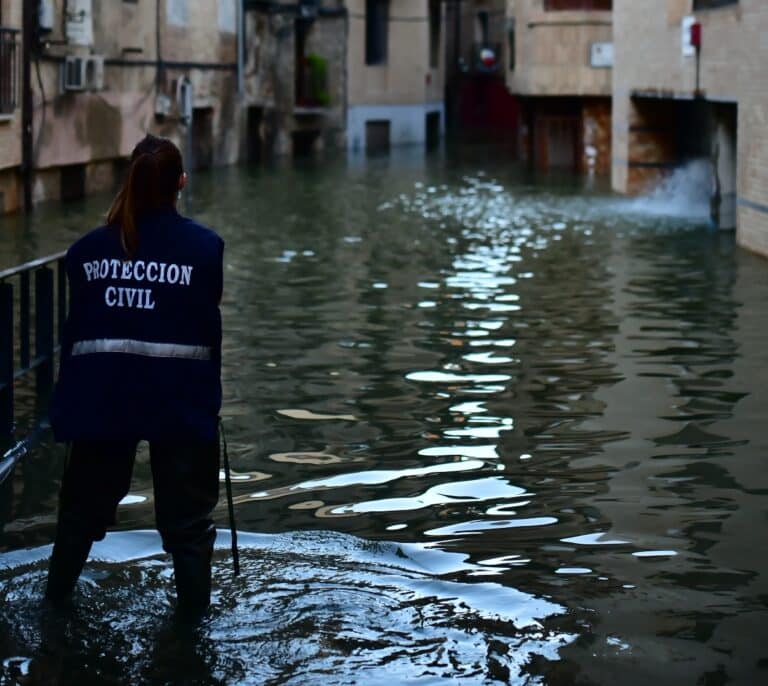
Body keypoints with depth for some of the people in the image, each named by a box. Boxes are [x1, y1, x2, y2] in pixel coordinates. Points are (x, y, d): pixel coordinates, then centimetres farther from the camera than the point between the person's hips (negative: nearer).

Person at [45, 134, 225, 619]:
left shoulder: (90, 247, 2)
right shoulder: (204, 246, -5)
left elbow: (76, 326, 4)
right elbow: (209, 326, -4)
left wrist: (69, 394, 10)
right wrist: (211, 395, 4)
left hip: (102, 394, 2)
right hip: (182, 393, -2)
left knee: (85, 501, 17)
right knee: (186, 508, 10)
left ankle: (57, 596, 27)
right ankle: (194, 606, 14)